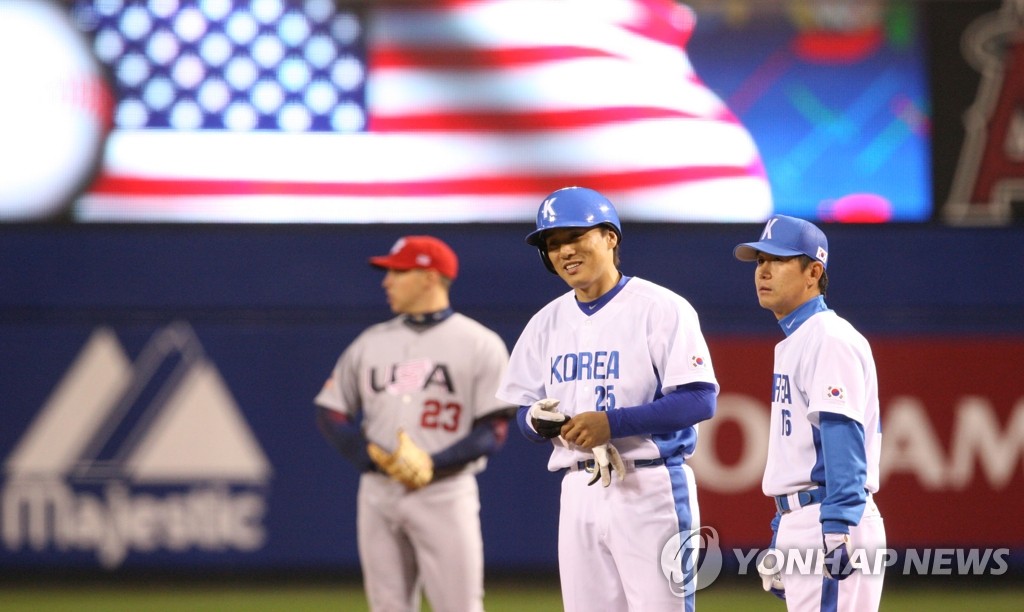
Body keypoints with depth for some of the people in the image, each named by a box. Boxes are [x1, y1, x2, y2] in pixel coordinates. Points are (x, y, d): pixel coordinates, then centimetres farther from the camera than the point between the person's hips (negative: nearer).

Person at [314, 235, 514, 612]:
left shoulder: (479, 344, 0)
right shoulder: (370, 343, 13)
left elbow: (493, 430, -5)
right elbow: (331, 413, 11)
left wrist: (433, 465, -17)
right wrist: (375, 457, -7)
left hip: (445, 493, -4)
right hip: (378, 493, 4)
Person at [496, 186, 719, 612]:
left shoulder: (660, 308, -6)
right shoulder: (547, 322, 14)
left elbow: (700, 400, -13)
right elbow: (525, 411, 16)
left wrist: (611, 423, -20)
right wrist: (540, 421, -9)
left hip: (650, 486, -6)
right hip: (579, 492, 6)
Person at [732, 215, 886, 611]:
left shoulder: (829, 339, -10)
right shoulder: (793, 342, 20)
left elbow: (844, 435, -20)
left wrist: (838, 529, -28)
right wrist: (780, 537, 22)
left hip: (828, 520, -10)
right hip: (797, 520, 10)